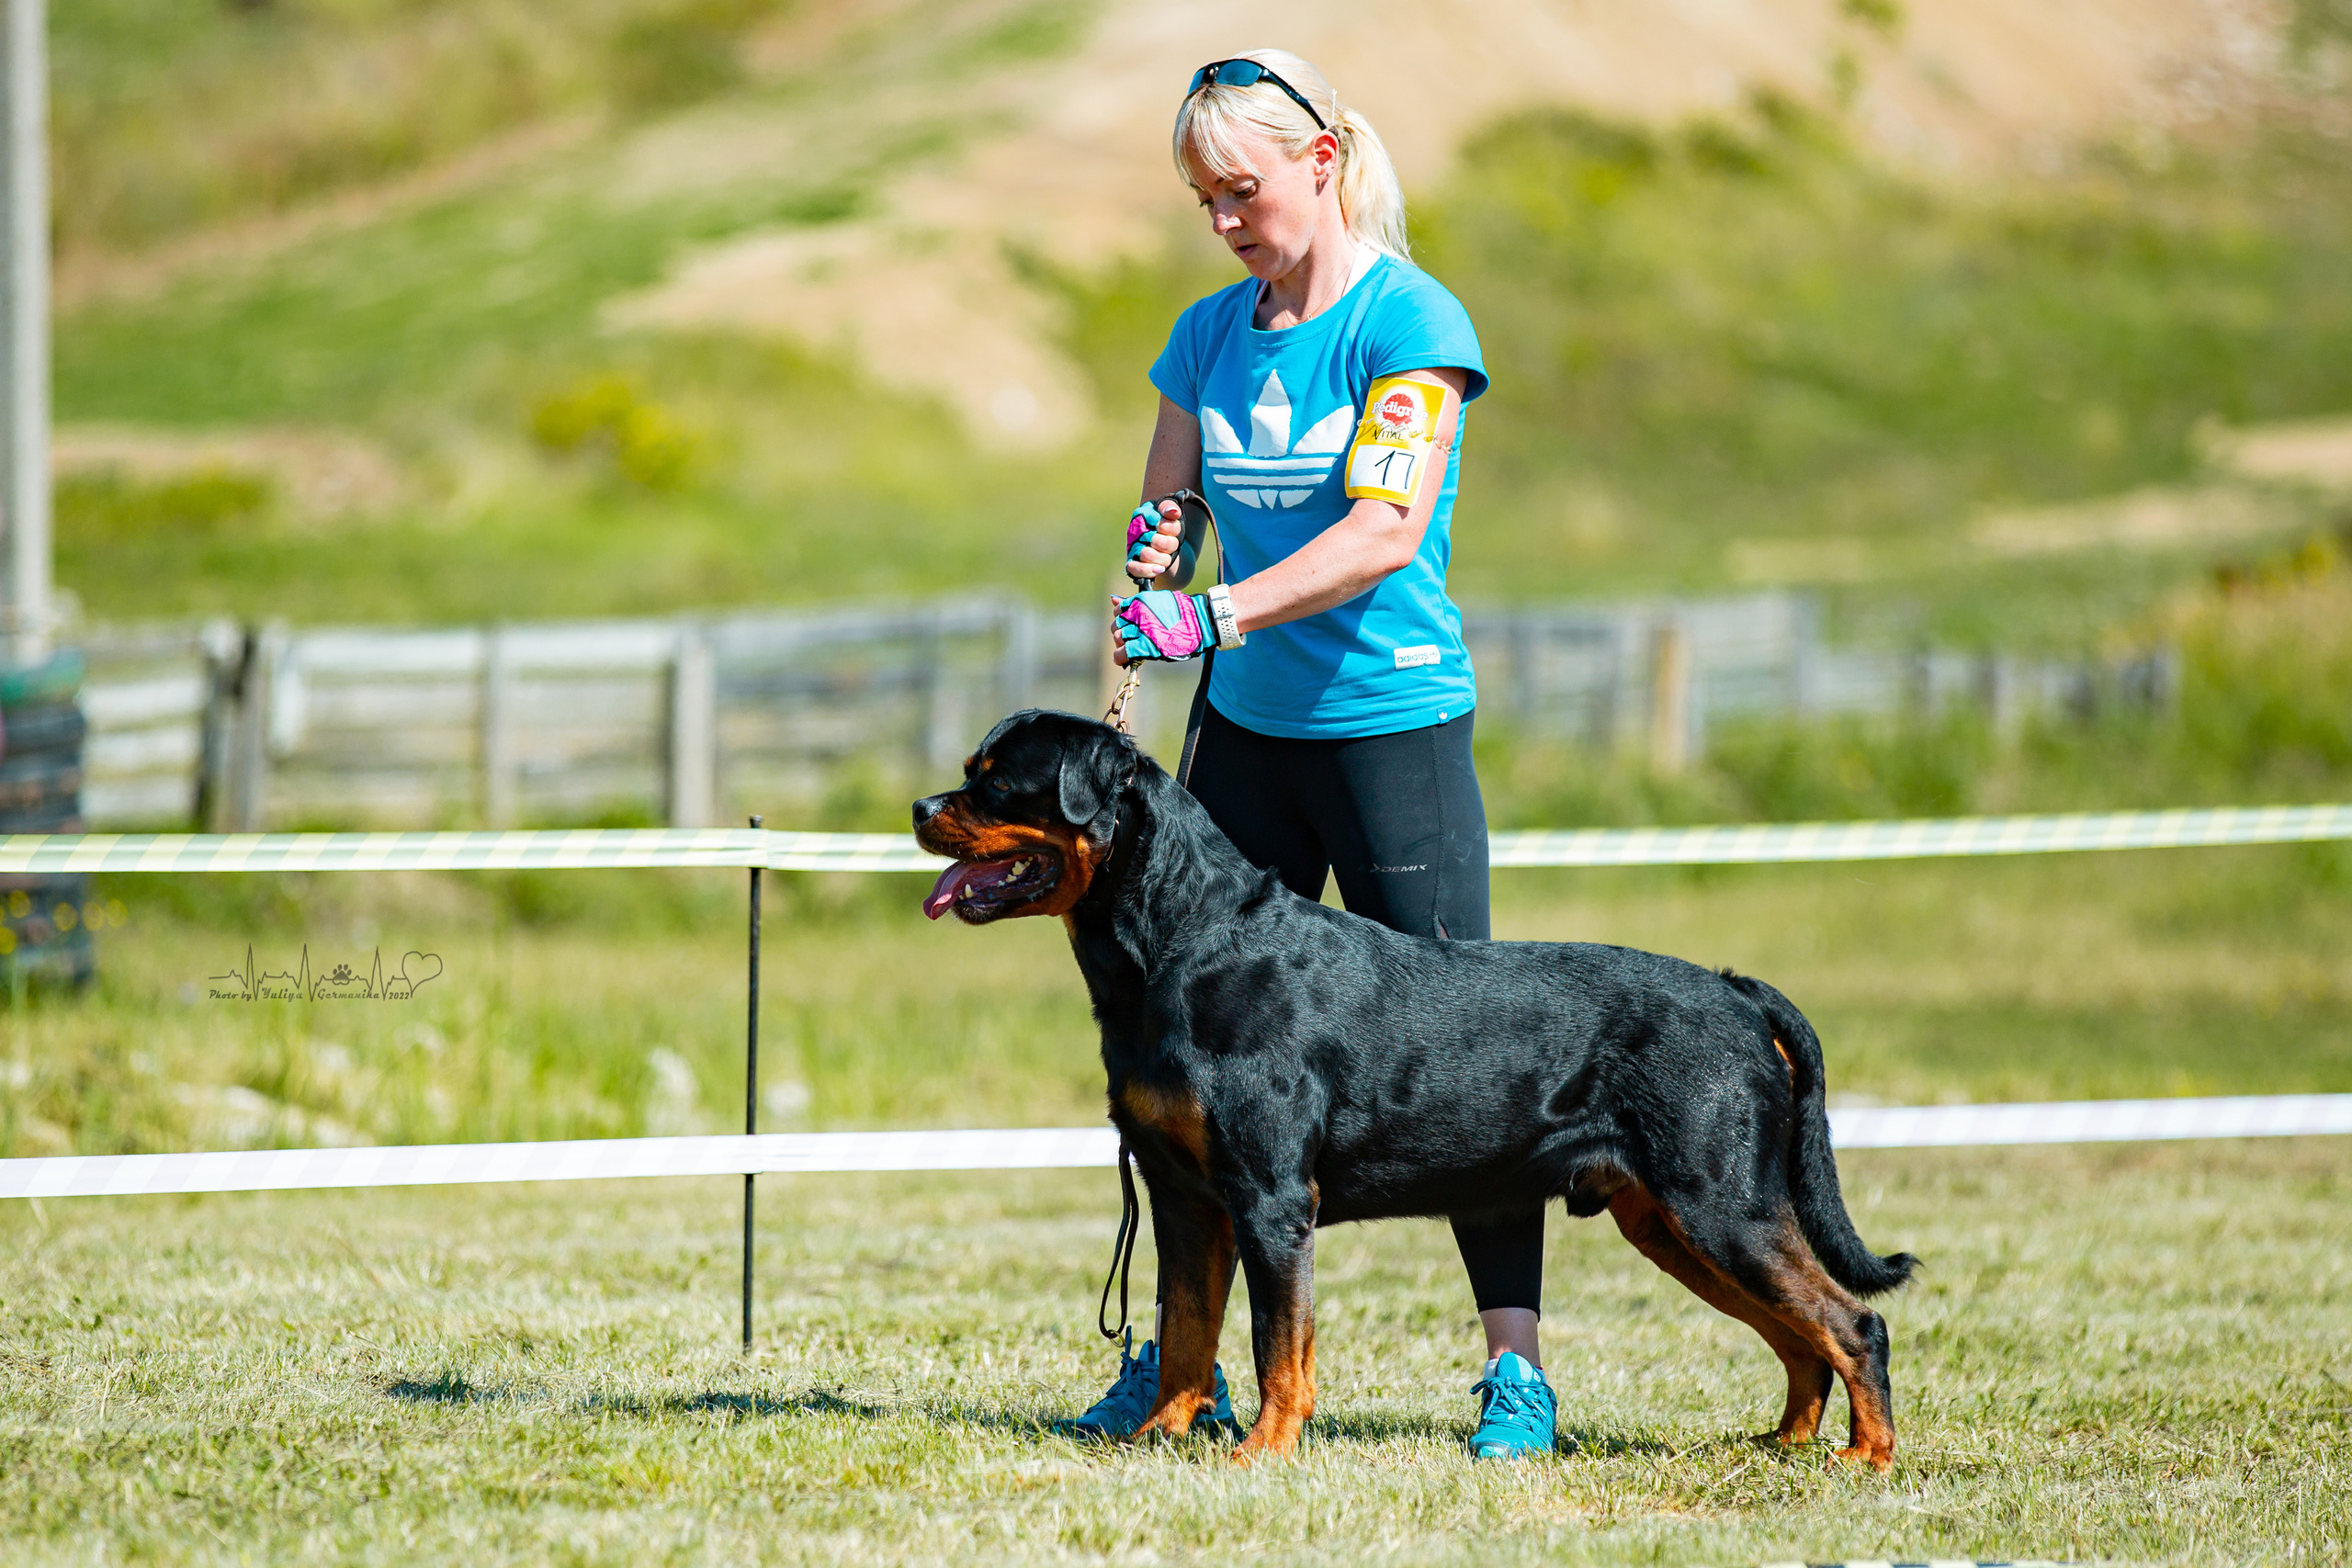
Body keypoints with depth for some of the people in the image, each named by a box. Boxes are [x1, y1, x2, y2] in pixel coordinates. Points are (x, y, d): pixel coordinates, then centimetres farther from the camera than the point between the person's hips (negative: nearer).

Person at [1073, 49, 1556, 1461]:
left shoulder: (1410, 321, -10)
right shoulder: (1212, 335, 9)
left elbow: (1385, 532, -21)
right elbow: (1165, 521, 13)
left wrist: (1221, 612, -31)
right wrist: (1153, 566, -8)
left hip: (1397, 722, -6)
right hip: (1249, 725, 6)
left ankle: (1517, 1366, -4)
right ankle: (1183, 1357, 10)